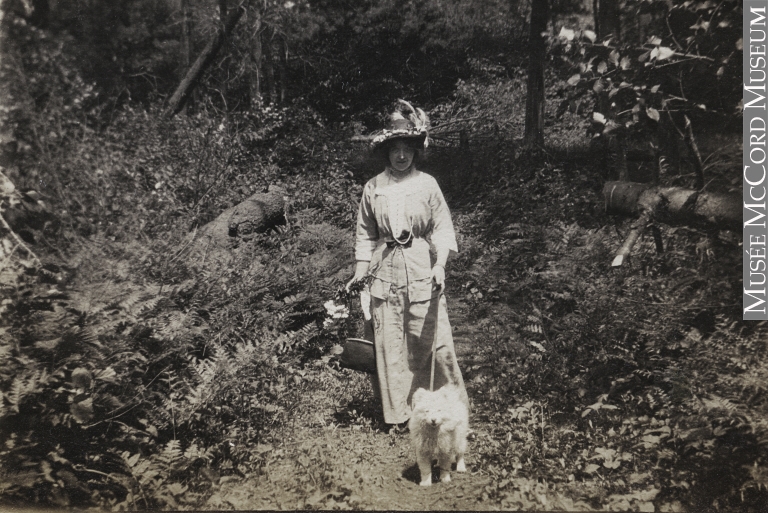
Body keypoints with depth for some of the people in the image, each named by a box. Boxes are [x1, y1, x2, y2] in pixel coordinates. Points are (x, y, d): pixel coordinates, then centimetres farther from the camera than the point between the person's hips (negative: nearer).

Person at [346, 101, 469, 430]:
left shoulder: (427, 184, 0)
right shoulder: (373, 188, 4)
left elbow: (442, 227, 1)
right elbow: (365, 234, 11)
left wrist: (440, 264, -11)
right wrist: (359, 273, 7)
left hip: (422, 271, -1)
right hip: (385, 274, 2)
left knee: (433, 340, 0)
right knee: (389, 344, 4)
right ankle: (397, 413, 18)